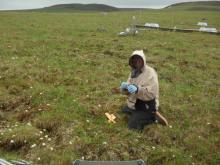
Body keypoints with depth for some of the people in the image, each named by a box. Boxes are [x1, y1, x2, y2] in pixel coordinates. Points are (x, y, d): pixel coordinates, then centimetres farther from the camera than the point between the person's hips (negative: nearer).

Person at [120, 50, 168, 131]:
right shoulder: (134, 72, 3)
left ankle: (153, 115, 3)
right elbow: (126, 91, 1)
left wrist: (137, 89, -42)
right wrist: (124, 87, -23)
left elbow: (151, 94, -27)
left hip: (146, 105, -8)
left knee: (132, 125, -11)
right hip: (134, 103, 8)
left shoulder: (150, 73, -20)